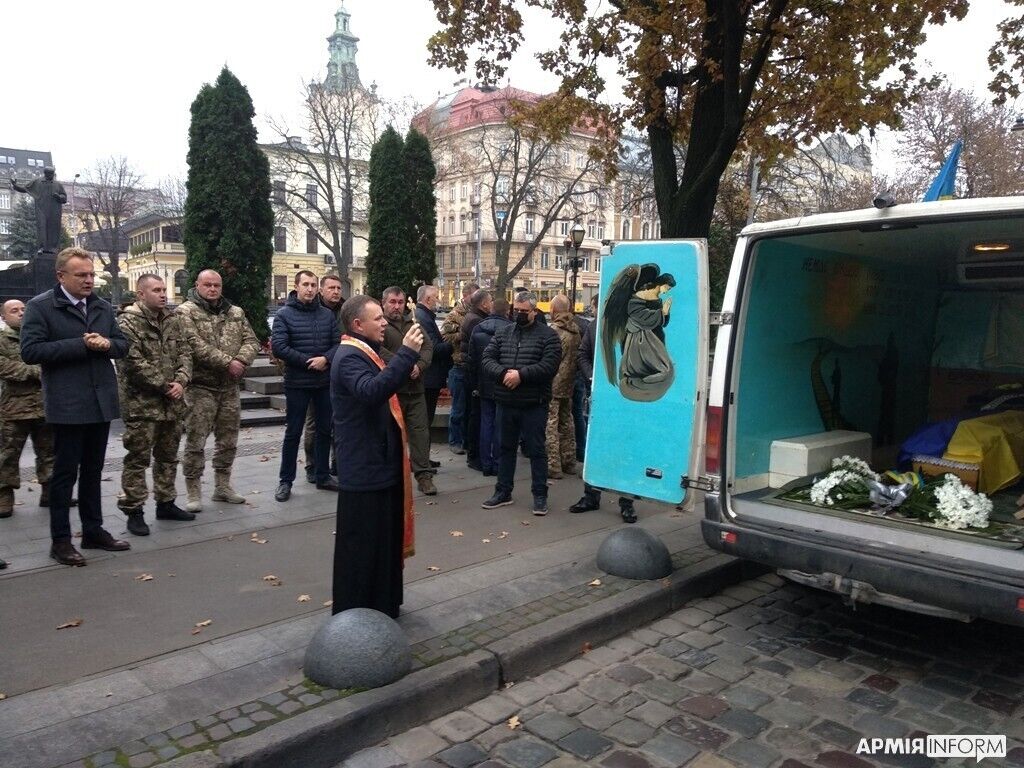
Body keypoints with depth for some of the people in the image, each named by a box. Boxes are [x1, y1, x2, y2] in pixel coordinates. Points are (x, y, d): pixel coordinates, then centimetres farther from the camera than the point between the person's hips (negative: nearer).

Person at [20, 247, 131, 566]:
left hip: (101, 401, 6)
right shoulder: (40, 307, -6)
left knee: (93, 470, 15)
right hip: (67, 404, -6)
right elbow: (30, 351, -14)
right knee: (65, 471, 2)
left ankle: (94, 531, 25)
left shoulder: (103, 307, 12)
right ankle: (61, 540, 11)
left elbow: (122, 344, 14)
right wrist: (81, 344, -19)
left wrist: (107, 344, -9)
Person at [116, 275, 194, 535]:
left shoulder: (172, 320, 12)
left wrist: (181, 381, -8)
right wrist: (164, 385, -15)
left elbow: (184, 352, 9)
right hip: (142, 403, -7)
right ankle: (133, 511, 9)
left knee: (168, 456, 16)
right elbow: (134, 362, -17)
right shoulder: (127, 322, -10)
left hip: (173, 402, 7)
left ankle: (166, 503, 29)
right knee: (138, 458, 0)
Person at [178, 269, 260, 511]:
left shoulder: (236, 313, 12)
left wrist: (241, 360, -15)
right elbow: (196, 346, -18)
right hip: (200, 387, -5)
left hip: (230, 387, 6)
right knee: (195, 442, -2)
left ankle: (223, 486, 27)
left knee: (228, 441, 14)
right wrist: (227, 362, -20)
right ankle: (193, 493, 9)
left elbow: (251, 341, 5)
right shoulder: (186, 312, -5)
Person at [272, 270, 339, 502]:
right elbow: (279, 347, -13)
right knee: (293, 432, 3)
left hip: (325, 381, 4)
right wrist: (308, 361, -16)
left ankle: (323, 476, 24)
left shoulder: (327, 314, 6)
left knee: (324, 430, 12)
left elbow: (338, 342, 3)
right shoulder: (284, 314, -5)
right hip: (297, 383, -4)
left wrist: (325, 359, -16)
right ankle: (285, 481, 14)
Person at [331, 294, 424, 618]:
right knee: (362, 544, 0)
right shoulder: (349, 356, -18)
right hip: (364, 469, -11)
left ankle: (382, 606, 35)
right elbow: (371, 391, -38)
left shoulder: (364, 353, 16)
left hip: (380, 464, 11)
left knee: (384, 539, 20)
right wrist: (406, 354, -38)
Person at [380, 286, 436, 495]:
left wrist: (419, 366, -11)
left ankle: (423, 474, 10)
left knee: (420, 431, 4)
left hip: (415, 388, 5)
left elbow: (427, 347, 7)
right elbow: (381, 351, -17)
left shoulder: (412, 324, 15)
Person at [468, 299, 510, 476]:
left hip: (485, 385, 4)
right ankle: (497, 464, 9)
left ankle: (485, 464, 15)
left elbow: (471, 358, 3)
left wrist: (477, 379, 12)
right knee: (500, 425, 4)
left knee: (486, 423, 11)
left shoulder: (478, 329, 0)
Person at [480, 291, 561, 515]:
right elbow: (487, 358, 2)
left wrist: (521, 374, -22)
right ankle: (503, 492, 26)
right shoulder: (503, 333, 10)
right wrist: (503, 373, -17)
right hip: (506, 403, 5)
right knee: (506, 448, 15)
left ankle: (540, 495, 14)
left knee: (536, 450, 4)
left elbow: (549, 365, -16)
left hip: (534, 404, -4)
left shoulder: (547, 335, -4)